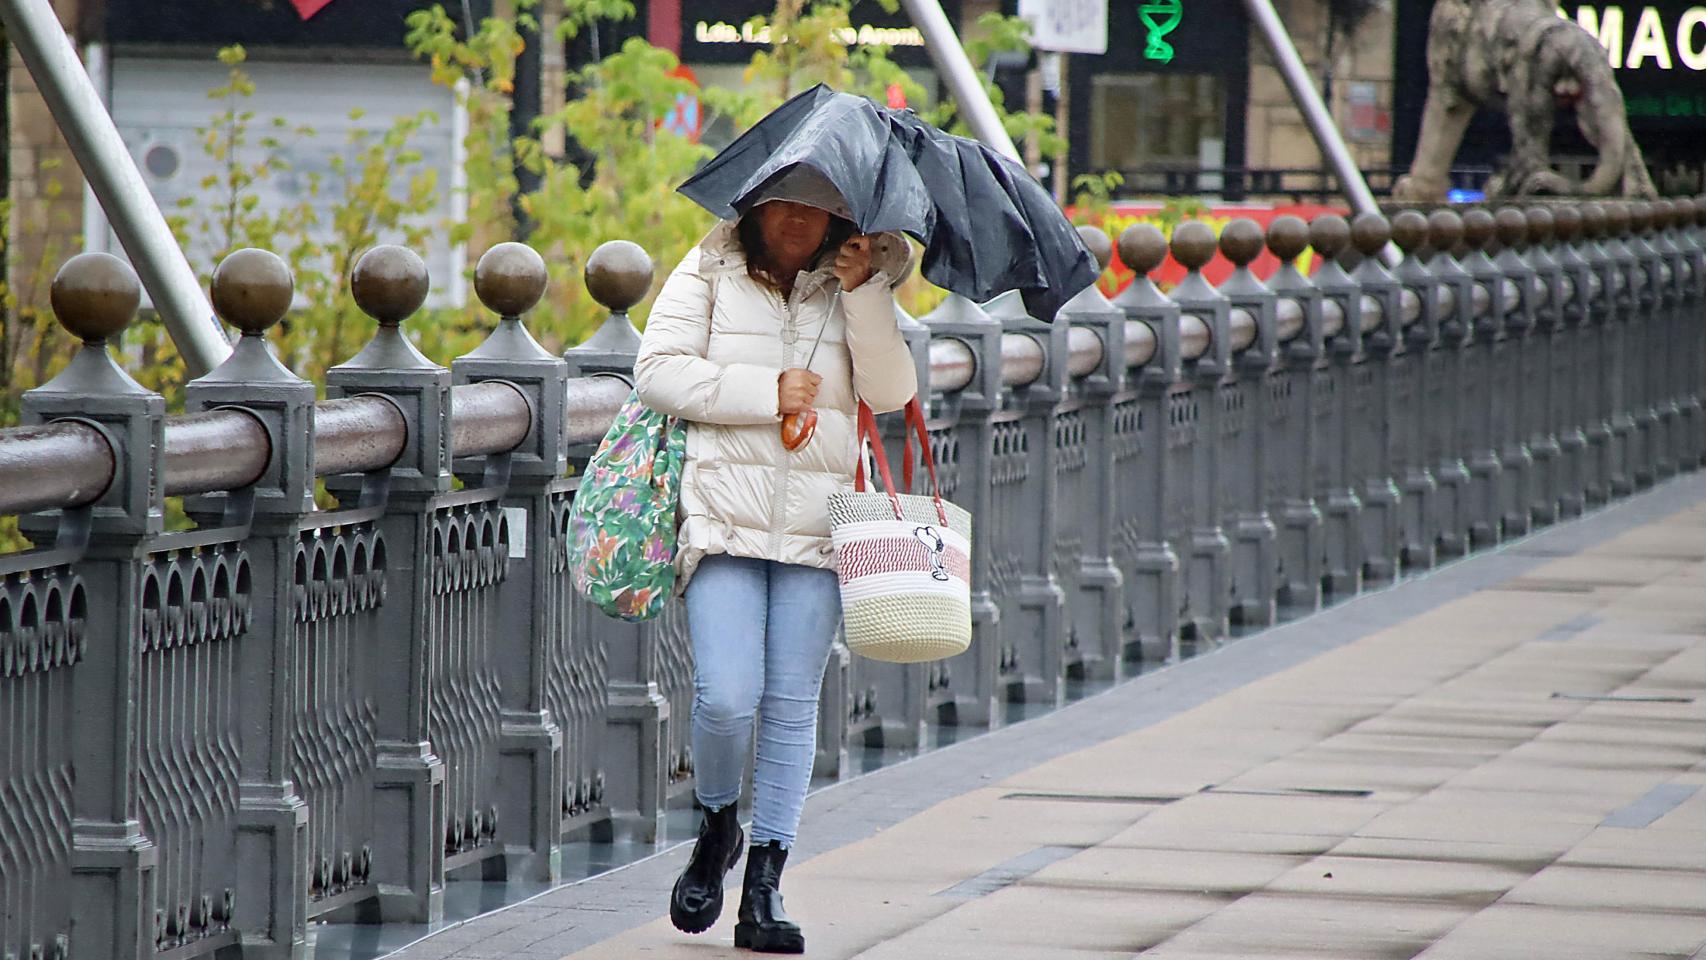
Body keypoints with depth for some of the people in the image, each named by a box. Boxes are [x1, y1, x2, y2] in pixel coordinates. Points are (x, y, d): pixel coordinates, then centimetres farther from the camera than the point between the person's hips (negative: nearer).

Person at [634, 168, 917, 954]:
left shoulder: (848, 291, 12)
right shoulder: (708, 275, 6)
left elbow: (891, 393, 0)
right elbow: (659, 371, -4)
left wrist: (864, 292, -10)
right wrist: (767, 393, -11)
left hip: (817, 527, 2)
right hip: (725, 517, -2)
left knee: (792, 704, 0)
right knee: (727, 697, -14)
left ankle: (764, 890, 7)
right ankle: (716, 828, 15)